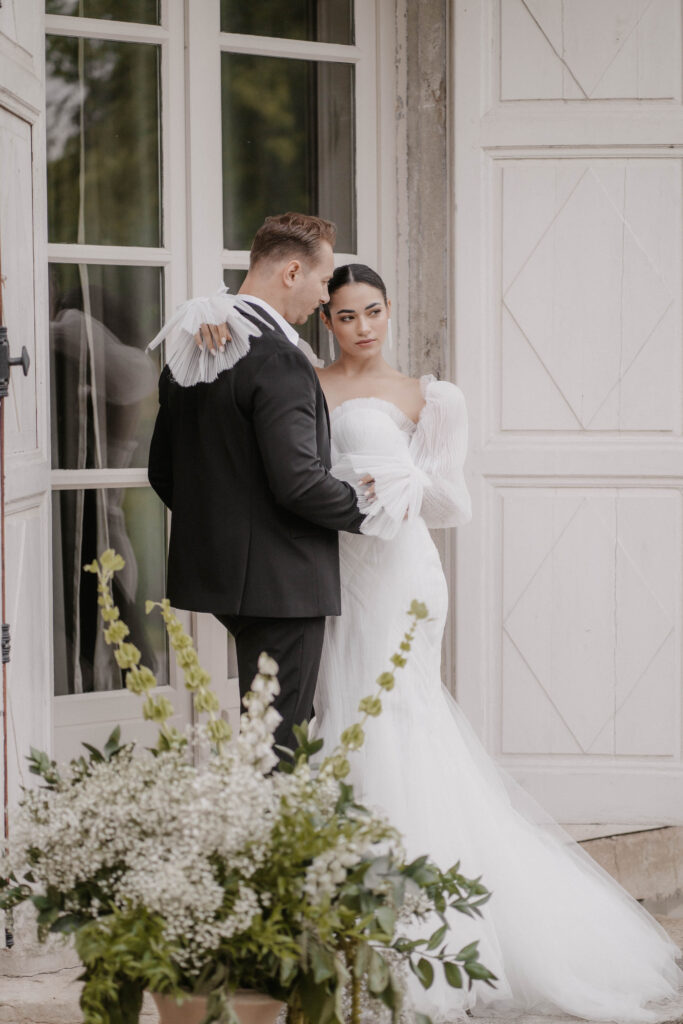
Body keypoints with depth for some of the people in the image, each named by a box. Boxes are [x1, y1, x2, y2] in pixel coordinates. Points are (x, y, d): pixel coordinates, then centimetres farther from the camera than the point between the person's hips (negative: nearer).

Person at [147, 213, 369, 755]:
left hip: (213, 568, 9)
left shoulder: (188, 353, 10)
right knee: (279, 735, -3)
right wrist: (369, 508, -8)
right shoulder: (278, 360, -19)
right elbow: (298, 481, -24)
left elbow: (163, 473, 15)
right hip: (281, 580, -9)